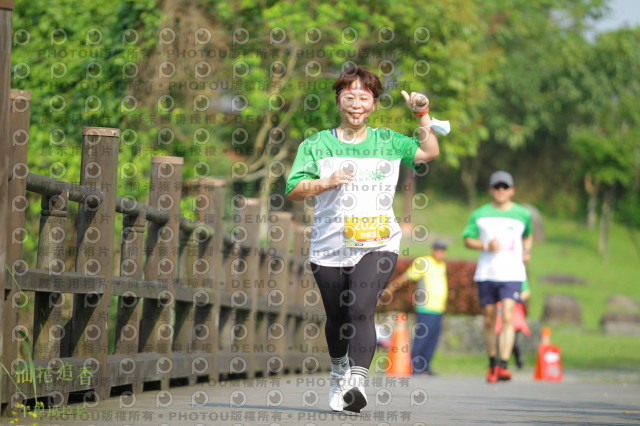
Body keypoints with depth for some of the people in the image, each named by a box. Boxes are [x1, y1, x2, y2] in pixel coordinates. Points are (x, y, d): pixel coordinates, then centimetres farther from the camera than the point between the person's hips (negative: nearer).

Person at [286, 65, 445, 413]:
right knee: (337, 317, 13)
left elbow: (429, 152, 4)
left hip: (377, 245, -1)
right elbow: (293, 190, 0)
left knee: (361, 310, -22)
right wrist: (327, 182, -16)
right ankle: (339, 372, 42)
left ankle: (357, 383, -30)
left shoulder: (387, 142, 9)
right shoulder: (316, 145, 6)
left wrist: (423, 116, -6)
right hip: (329, 249, 1)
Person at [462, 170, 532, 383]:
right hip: (486, 273, 1)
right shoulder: (480, 214, 6)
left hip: (512, 274, -1)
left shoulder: (522, 214, 9)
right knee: (489, 321, 8)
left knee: (507, 317, -18)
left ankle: (503, 365, -25)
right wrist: (486, 246, -12)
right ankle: (492, 363, 26)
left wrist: (527, 251, 7)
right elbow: (468, 240, 6)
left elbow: (528, 235, 26)